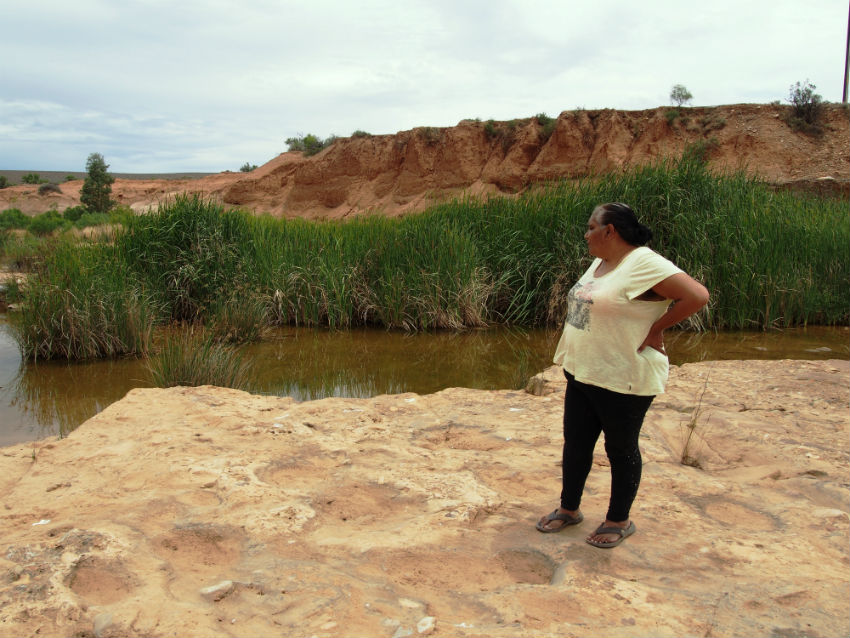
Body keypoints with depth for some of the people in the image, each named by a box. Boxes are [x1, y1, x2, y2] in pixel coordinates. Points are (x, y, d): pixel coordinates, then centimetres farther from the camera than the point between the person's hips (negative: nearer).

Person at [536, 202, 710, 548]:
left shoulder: (644, 264, -19)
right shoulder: (600, 262, 10)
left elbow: (697, 295, -27)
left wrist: (655, 328, -18)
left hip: (623, 380, -9)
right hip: (581, 374, 9)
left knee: (621, 450, 8)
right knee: (575, 443, 16)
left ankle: (619, 520, 26)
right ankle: (569, 509, 33)